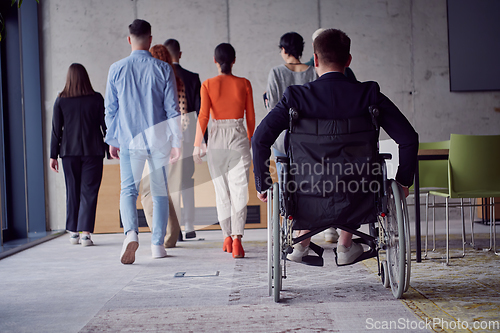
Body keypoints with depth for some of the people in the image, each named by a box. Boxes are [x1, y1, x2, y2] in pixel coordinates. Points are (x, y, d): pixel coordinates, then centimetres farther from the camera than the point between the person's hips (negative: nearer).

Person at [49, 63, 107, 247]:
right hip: (93, 151, -1)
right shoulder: (96, 98, -2)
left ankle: (73, 232, 13)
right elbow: (105, 125, 0)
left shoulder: (61, 100, 1)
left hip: (69, 151, 1)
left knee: (72, 191, 11)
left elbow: (56, 129, 1)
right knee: (89, 192, -1)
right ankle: (85, 233, -9)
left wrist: (53, 155, 4)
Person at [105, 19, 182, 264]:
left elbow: (110, 109, 5)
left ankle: (131, 232, -25)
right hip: (159, 140, 0)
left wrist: (112, 140, 14)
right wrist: (176, 141, 2)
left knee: (128, 189, 1)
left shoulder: (117, 69, 0)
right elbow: (172, 108, -3)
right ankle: (157, 244, 13)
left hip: (129, 140, 0)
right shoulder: (163, 69, -3)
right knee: (160, 192, 11)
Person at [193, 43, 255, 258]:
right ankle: (236, 238, -19)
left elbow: (203, 116, -7)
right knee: (239, 190, -4)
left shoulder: (208, 85, -1)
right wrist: (249, 140, 20)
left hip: (217, 138, 1)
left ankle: (227, 238, 21)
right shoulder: (244, 84, 1)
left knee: (221, 191, 13)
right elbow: (250, 117, 5)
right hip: (239, 137, -1)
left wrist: (197, 145, -2)